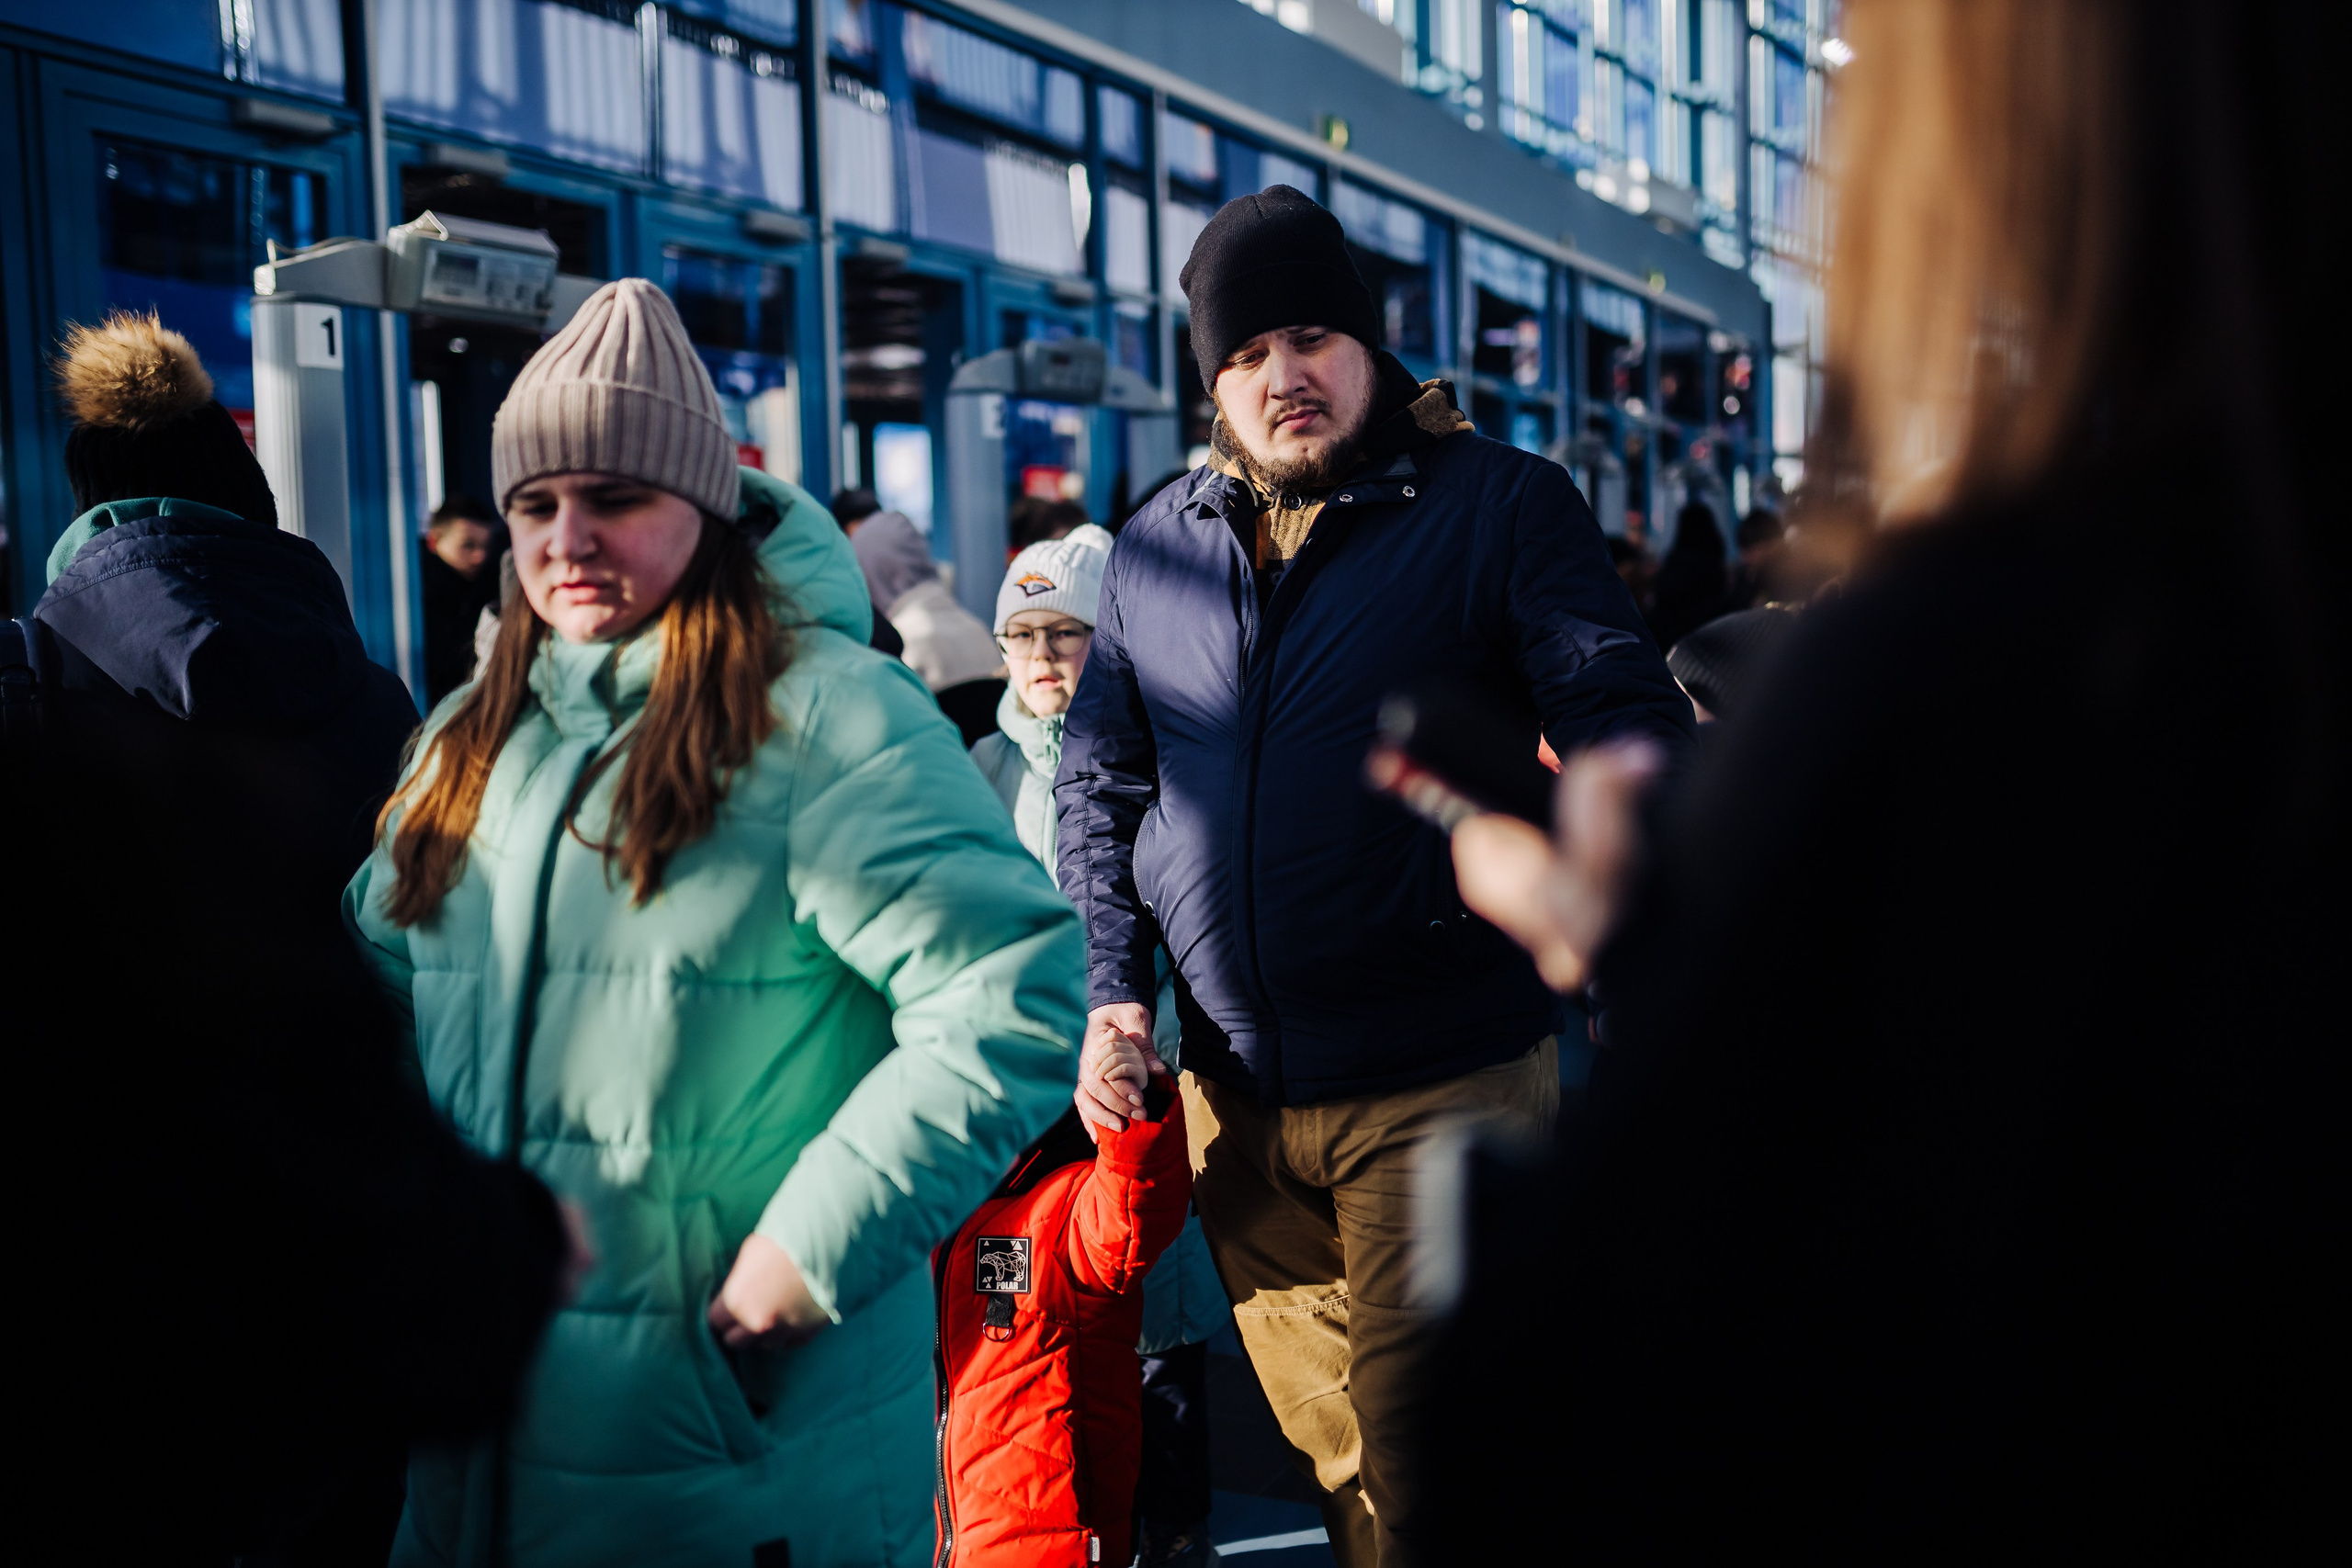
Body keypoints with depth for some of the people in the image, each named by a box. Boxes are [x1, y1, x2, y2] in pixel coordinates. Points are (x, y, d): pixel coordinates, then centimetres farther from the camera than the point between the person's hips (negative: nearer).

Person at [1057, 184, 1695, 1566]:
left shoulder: (1503, 504, -4)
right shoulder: (1158, 547, 10)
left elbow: (1629, 727, -11)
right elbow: (1100, 781, 16)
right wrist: (1115, 989, 5)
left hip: (1445, 1085, -4)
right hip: (1232, 1091, 5)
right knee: (1329, 1451, 17)